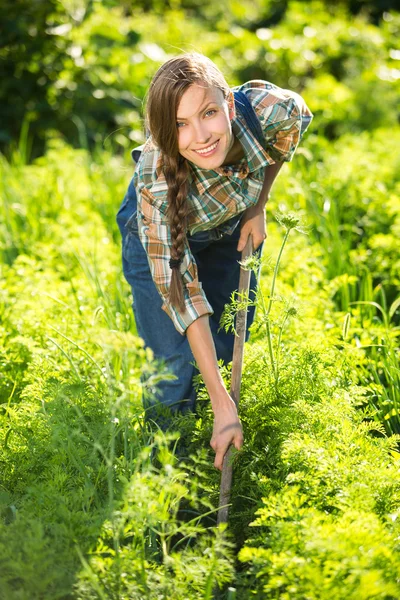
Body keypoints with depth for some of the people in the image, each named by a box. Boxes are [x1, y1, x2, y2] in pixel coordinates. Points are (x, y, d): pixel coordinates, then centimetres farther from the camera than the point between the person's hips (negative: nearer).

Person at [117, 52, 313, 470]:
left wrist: (258, 207, -11)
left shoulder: (269, 108, -39)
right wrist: (222, 405, -37)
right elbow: (182, 293, -37)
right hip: (159, 232, -3)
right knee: (174, 364, -9)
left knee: (229, 348, 10)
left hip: (233, 226, 3)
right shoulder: (157, 184, -43)